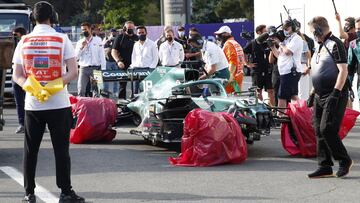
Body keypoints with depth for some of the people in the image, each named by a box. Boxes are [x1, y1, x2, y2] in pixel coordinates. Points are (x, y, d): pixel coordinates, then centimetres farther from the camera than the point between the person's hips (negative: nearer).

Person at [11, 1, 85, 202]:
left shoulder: (24, 41, 4)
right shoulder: (62, 39, -2)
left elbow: (17, 75, -1)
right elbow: (73, 72, -11)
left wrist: (32, 87, -11)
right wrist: (55, 85, -12)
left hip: (32, 105, 2)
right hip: (59, 103, -2)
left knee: (31, 150, 9)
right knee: (61, 149, 3)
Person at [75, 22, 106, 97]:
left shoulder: (98, 40, 6)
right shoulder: (80, 42, 12)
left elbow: (102, 55, 2)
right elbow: (76, 57, 7)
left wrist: (103, 69, -5)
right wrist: (81, 47, -7)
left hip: (95, 68, -2)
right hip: (83, 69, 2)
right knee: (81, 91, -5)